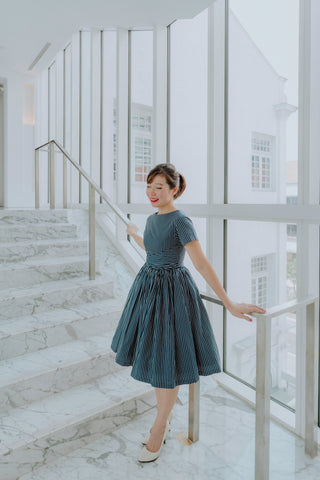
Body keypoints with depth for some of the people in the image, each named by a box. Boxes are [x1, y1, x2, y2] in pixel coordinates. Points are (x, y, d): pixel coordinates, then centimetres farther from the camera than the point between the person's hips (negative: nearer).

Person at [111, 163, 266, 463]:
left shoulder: (180, 221, -17)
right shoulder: (152, 219, 6)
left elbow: (202, 264, -22)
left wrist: (229, 304, -25)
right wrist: (134, 235, 42)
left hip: (171, 294, -8)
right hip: (148, 289, 8)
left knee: (166, 362, 6)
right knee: (153, 356, 17)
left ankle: (159, 428, 28)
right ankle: (165, 418, 39)